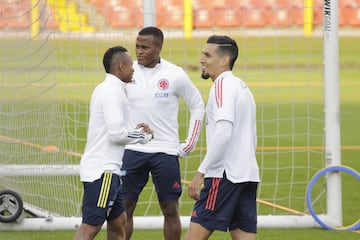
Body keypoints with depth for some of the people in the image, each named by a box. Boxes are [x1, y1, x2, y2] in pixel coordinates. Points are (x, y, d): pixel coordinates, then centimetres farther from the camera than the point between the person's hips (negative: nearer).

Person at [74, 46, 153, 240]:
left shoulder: (106, 89, 18)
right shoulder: (112, 91, -13)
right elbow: (116, 134, -19)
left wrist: (135, 131, 10)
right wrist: (142, 136, -3)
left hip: (107, 170, 11)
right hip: (102, 171, -11)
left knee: (118, 222, 16)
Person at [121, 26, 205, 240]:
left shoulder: (175, 75, -4)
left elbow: (197, 106, 7)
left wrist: (189, 145, 3)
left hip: (165, 151, -1)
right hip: (132, 150, 1)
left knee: (170, 210, 3)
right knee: (124, 208, 0)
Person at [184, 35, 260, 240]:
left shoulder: (223, 84, -9)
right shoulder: (242, 87, 20)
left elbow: (223, 133, -20)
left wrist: (201, 173, -19)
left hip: (225, 176, -9)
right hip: (248, 174, 9)